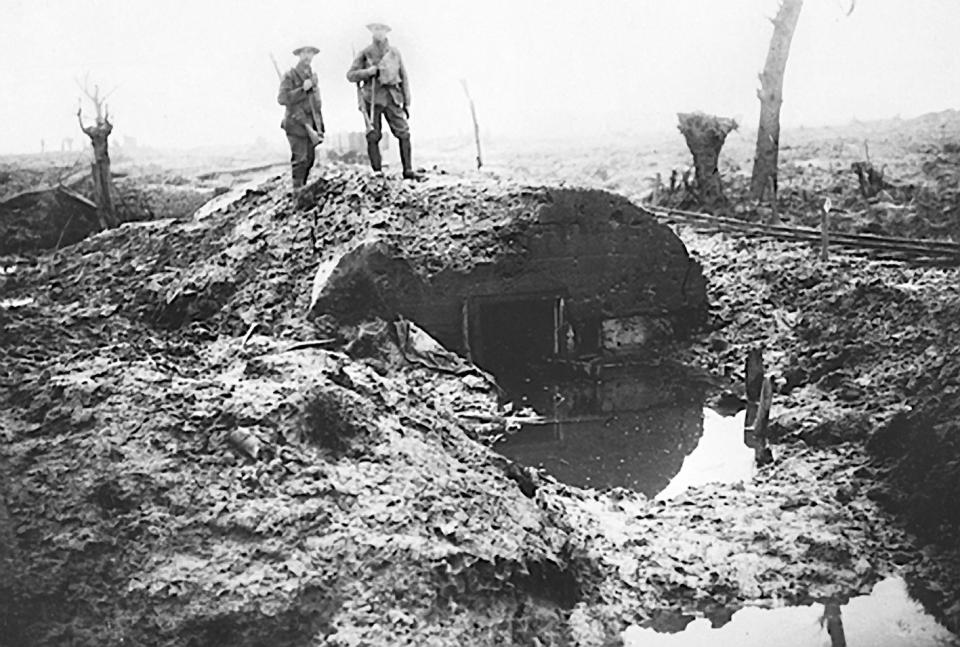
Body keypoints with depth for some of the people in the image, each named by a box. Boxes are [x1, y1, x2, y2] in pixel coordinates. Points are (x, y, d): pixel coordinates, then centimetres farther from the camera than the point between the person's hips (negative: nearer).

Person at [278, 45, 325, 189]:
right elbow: (282, 99, -16)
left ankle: (303, 186, 15)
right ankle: (298, 189, -4)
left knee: (310, 157, 5)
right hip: (296, 122, -6)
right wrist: (302, 89, -21)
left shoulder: (313, 76, 15)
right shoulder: (289, 76, -6)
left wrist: (319, 125, 16)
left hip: (311, 122, 7)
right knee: (300, 157, -9)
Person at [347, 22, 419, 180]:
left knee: (403, 133, -7)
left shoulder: (394, 53, 10)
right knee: (373, 136, -3)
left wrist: (407, 102, 10)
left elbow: (404, 77, 14)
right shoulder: (365, 53, 3)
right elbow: (350, 75, 4)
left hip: (392, 97, 2)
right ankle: (377, 173, 4)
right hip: (372, 98, -2)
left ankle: (408, 171, -3)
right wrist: (368, 72, -13)